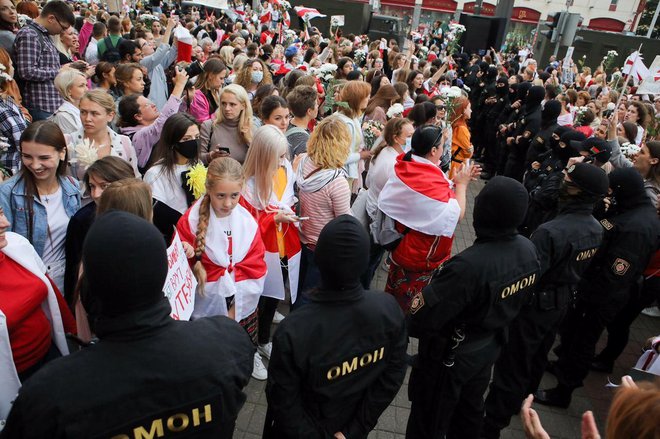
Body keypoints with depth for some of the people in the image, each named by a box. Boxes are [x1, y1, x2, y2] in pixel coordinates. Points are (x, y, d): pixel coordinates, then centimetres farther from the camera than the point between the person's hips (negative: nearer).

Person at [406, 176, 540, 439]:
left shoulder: (469, 266, -39)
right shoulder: (528, 250, -13)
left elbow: (420, 318, -31)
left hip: (449, 357, -7)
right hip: (488, 348, 7)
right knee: (469, 413, 31)